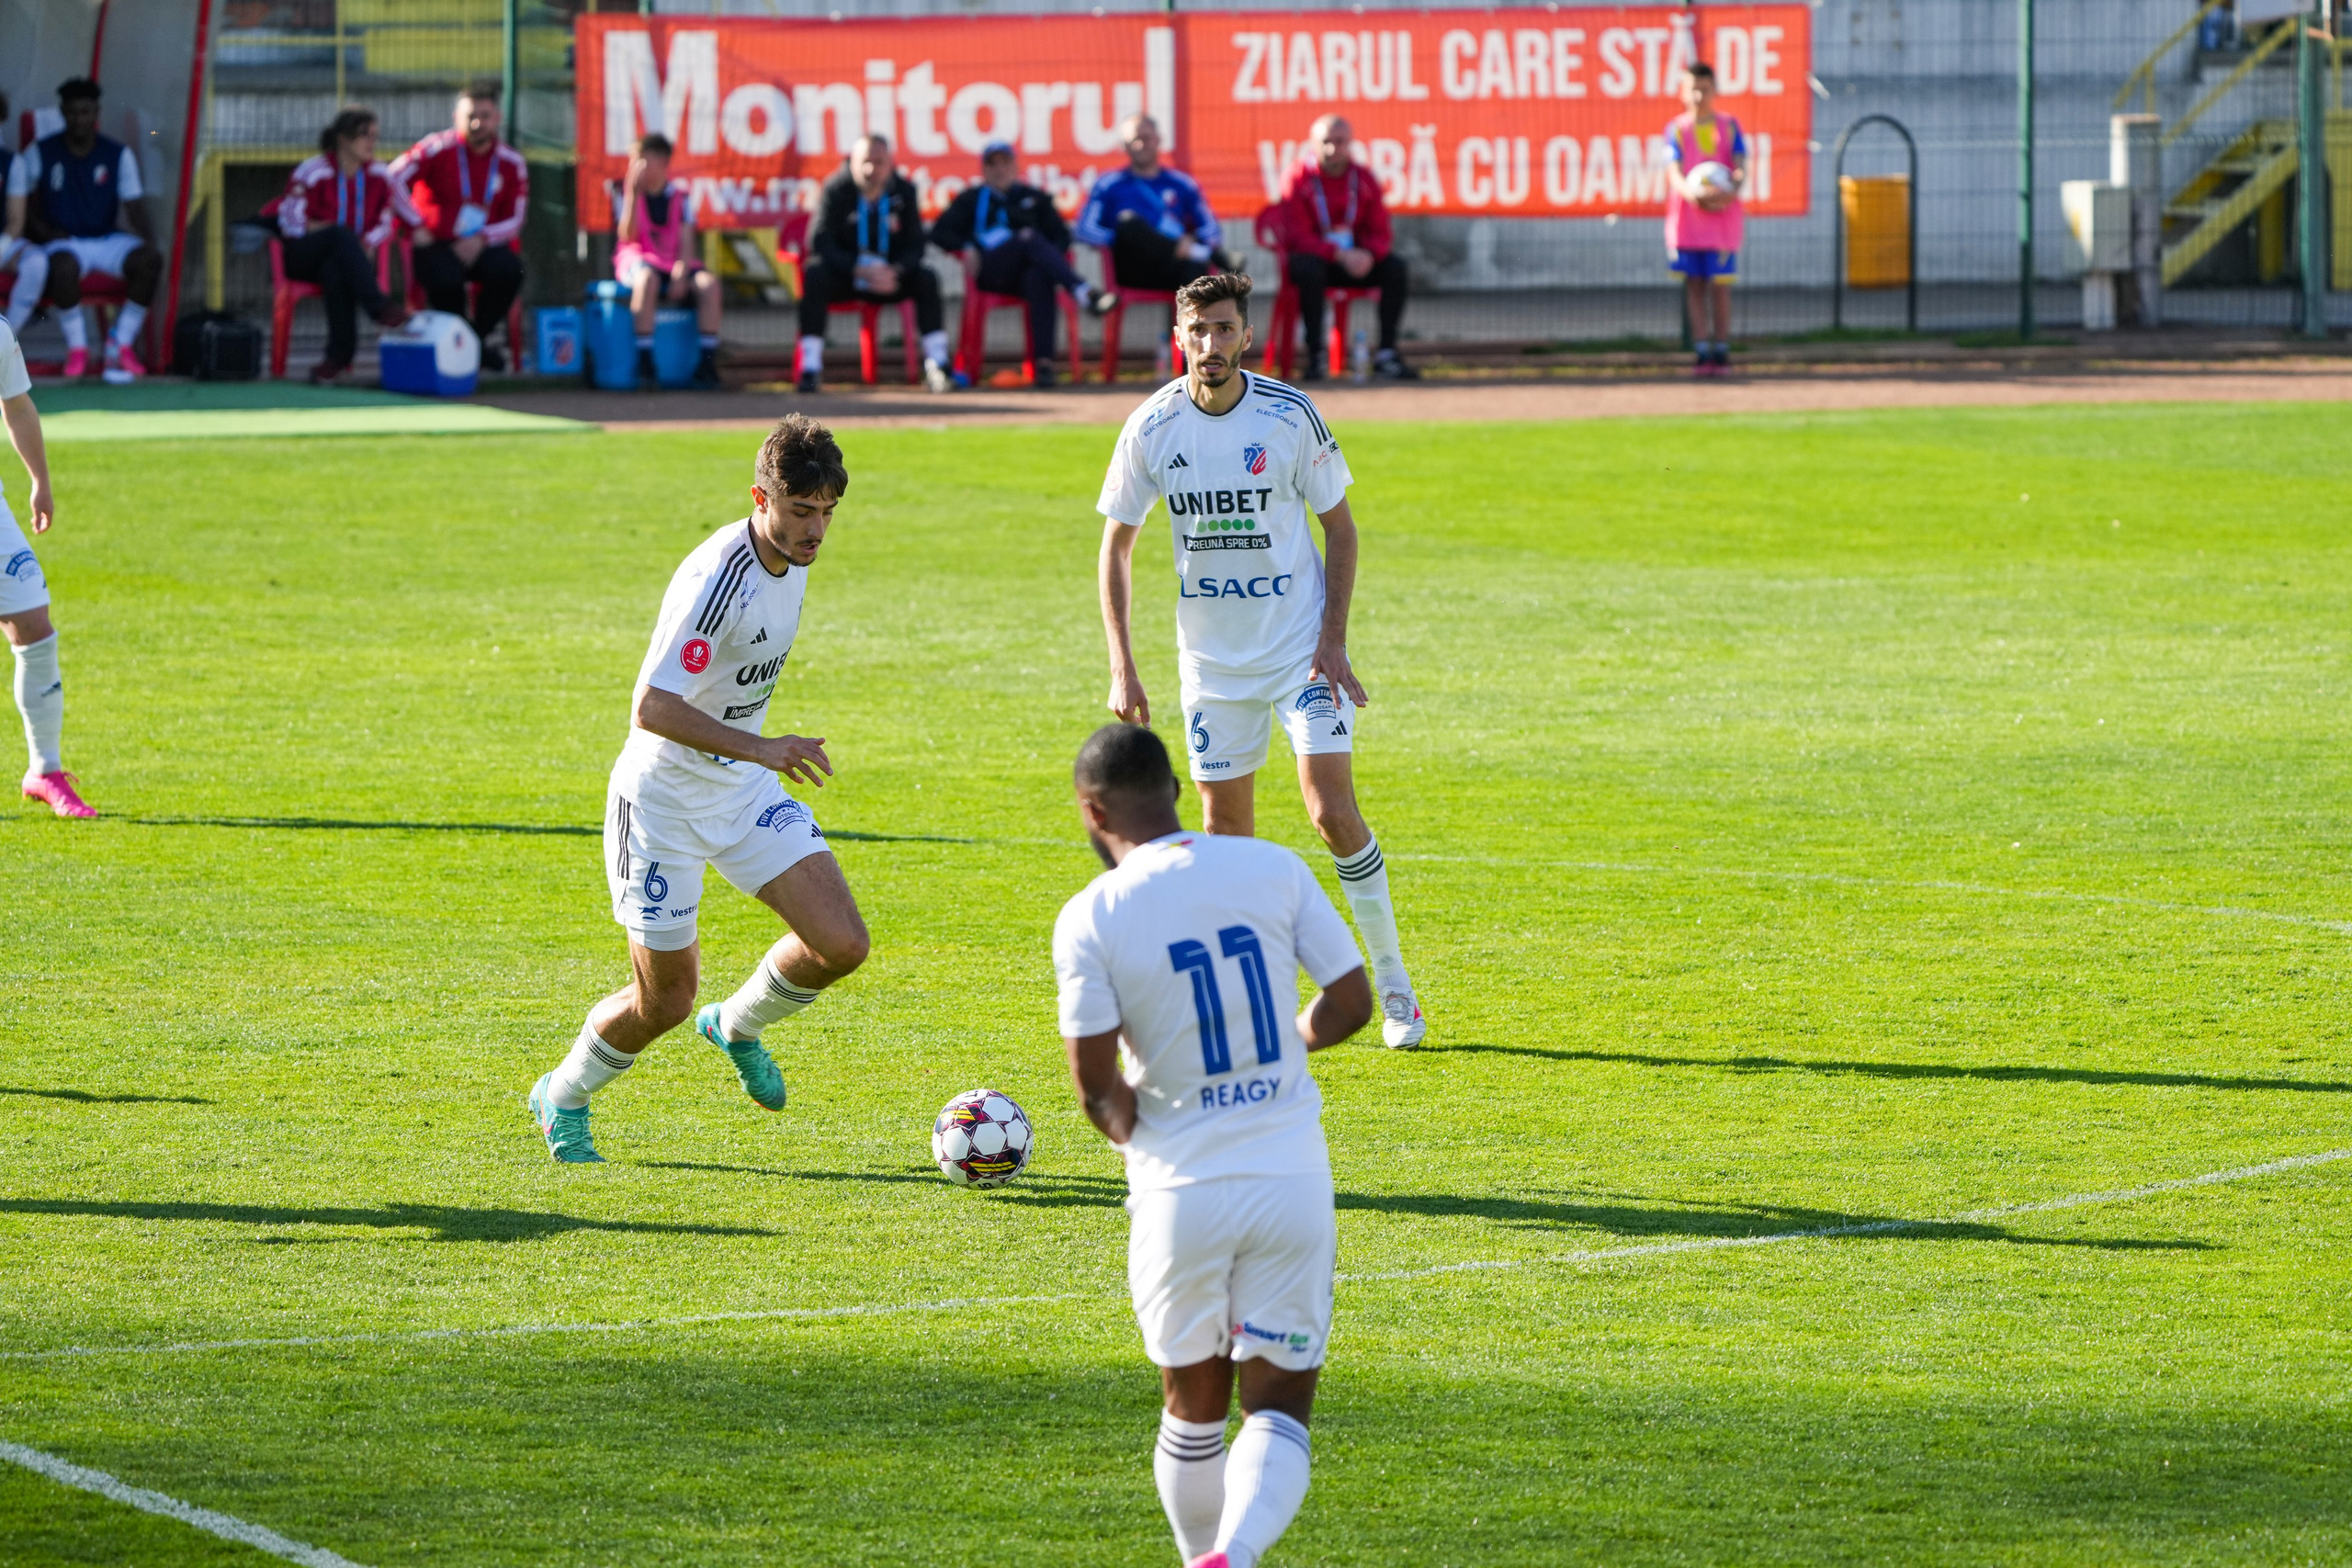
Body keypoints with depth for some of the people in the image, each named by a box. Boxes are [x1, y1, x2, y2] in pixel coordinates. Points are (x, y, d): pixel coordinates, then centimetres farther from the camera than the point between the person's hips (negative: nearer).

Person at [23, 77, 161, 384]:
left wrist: (147, 240, -20)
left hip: (108, 240, 2)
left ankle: (122, 343, -15)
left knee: (150, 259, -29)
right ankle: (77, 346, -18)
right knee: (64, 266, -40)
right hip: (65, 242, -2)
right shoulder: (40, 154, 2)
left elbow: (134, 207, 0)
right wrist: (44, 230, -13)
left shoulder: (119, 155, 6)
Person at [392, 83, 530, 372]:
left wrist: (481, 240, -13)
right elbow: (394, 180, -9)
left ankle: (478, 336, -4)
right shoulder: (440, 149, -5)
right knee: (445, 278, -37)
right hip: (436, 244, -3)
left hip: (482, 247, 3)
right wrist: (416, 228, -10)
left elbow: (514, 220, 6)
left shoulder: (511, 162, 5)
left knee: (509, 270, -30)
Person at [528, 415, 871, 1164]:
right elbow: (651, 709, -35)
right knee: (665, 1002, 1)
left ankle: (738, 1026, 23)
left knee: (841, 943, -8)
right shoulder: (716, 578, -29)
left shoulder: (793, 555, -2)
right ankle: (562, 1097, 31)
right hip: (664, 799, -7)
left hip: (743, 788, 7)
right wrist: (760, 749, -42)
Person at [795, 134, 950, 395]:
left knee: (925, 278, -23)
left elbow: (915, 245, -4)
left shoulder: (904, 191, -3)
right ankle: (810, 368, -34)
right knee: (814, 274, -33)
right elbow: (820, 243, -20)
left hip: (890, 274, 3)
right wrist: (861, 271, -32)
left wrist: (895, 271, -26)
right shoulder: (836, 190, -13)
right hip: (844, 274, -3)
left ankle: (937, 365, -23)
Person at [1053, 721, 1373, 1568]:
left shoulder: (1091, 918, -10)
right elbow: (1351, 1002, 2)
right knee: (1278, 1409, 2)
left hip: (1179, 1190, -1)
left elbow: (1096, 1084, -10)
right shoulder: (1274, 870, -3)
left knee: (1193, 1404, 20)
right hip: (1293, 1181, 1)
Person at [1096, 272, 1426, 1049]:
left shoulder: (1290, 415, -12)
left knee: (1333, 810, -13)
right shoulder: (1152, 428, -7)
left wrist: (1332, 641, -10)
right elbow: (1116, 546, 3)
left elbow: (1339, 526, -1)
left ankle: (1392, 981, 0)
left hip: (1302, 646, -2)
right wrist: (1122, 668, -5)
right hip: (1212, 658, 2)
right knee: (1226, 830, 4)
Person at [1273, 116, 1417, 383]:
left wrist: (1368, 254, -23)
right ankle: (1315, 358, -31)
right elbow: (1296, 235, -17)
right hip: (1314, 254, -4)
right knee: (1308, 268, -37)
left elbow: (1380, 231, 2)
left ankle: (1386, 355, -18)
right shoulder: (1300, 177, -9)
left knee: (1394, 266, -19)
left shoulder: (1363, 178, 3)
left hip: (1356, 258, 4)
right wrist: (1339, 254, -29)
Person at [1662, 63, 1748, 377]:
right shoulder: (1677, 129, 3)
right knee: (1694, 284, 2)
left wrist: (1733, 190, -27)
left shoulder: (1729, 127, 4)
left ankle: (1721, 352, 6)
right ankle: (1703, 353, 5)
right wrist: (1691, 192, -29)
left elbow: (1741, 167, -4)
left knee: (1720, 284, -1)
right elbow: (1675, 172, -7)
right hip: (1687, 216, 1)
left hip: (1722, 215, -1)